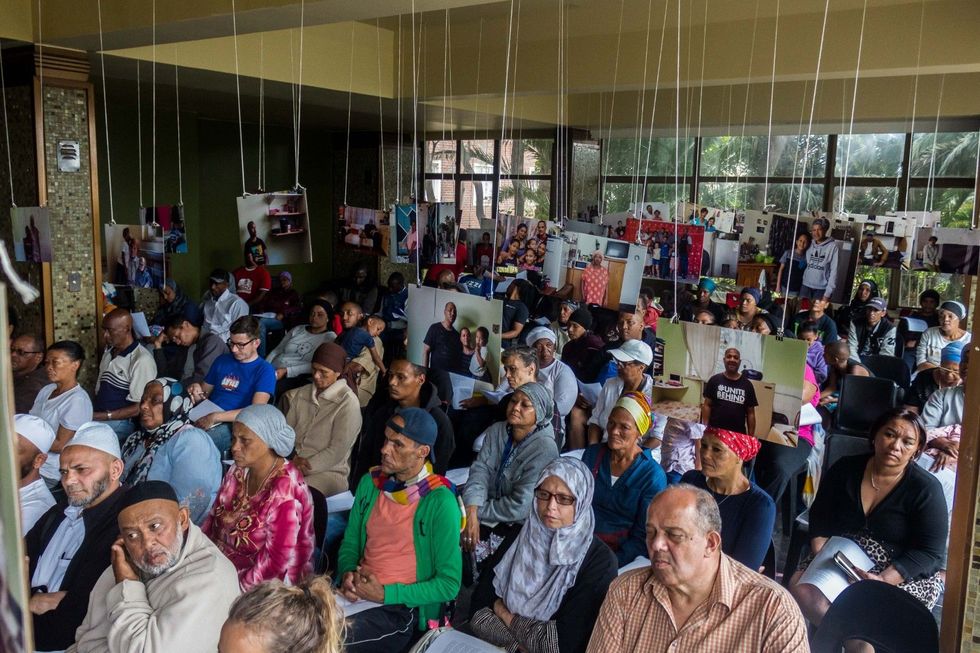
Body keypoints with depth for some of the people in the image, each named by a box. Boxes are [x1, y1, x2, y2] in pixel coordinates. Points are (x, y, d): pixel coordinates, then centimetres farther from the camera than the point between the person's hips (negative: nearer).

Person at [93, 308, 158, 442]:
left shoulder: (142, 360, -16)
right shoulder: (109, 351, 12)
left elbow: (139, 408, -15)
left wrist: (99, 416, -17)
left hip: (121, 422, -8)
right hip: (97, 415, 8)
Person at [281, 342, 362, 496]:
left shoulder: (348, 403, -8)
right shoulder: (300, 394, 11)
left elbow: (338, 451, -11)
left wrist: (307, 466, -16)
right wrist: (293, 459, -12)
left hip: (328, 472, -5)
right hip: (292, 464, 5)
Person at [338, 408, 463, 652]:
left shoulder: (440, 502, -14)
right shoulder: (370, 482, 4)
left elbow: (449, 584, -11)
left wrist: (385, 594, -16)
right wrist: (347, 573, -7)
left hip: (401, 607, -5)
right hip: (357, 593, 5)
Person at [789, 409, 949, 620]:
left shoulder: (926, 489, -8)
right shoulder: (845, 468, 2)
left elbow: (929, 552, -11)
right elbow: (820, 516, 7)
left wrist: (884, 579, -24)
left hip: (904, 575, -4)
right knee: (799, 587, -23)